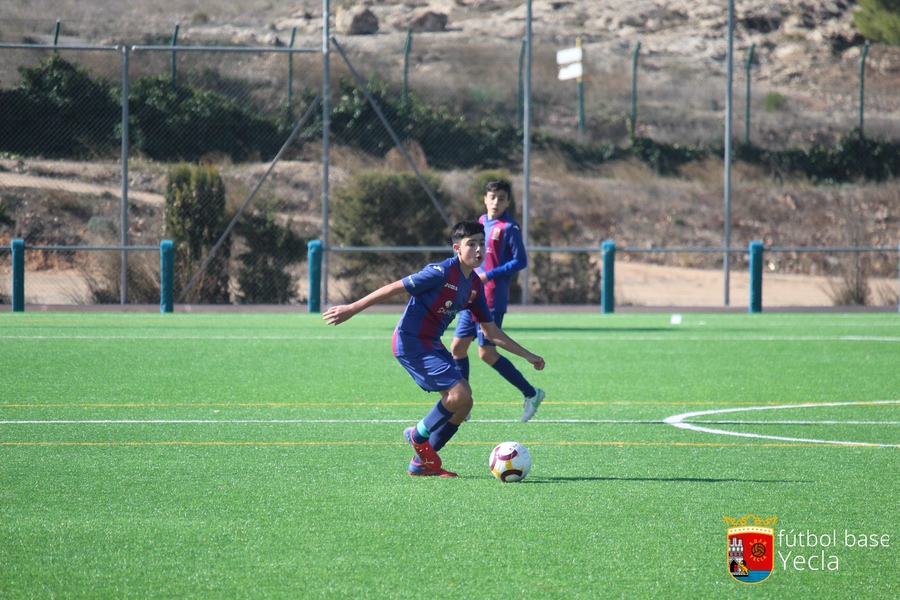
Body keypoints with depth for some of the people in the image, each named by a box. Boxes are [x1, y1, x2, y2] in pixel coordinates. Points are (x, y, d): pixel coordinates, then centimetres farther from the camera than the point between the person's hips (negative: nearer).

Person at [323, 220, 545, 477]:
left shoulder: (475, 286, 7)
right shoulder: (441, 272, -18)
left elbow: (491, 331, 17)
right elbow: (394, 288, -16)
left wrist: (527, 355, 18)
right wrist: (351, 309, -16)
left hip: (431, 344, 9)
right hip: (411, 342, -9)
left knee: (463, 403, 4)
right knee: (460, 392, -18)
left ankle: (422, 462, 15)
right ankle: (419, 435, 5)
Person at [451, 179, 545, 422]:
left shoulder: (509, 228, -10)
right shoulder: (481, 222, 13)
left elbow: (520, 261, -13)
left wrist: (489, 275, -19)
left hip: (492, 299, -8)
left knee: (487, 352, -9)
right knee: (458, 347, 6)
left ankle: (531, 394, 2)